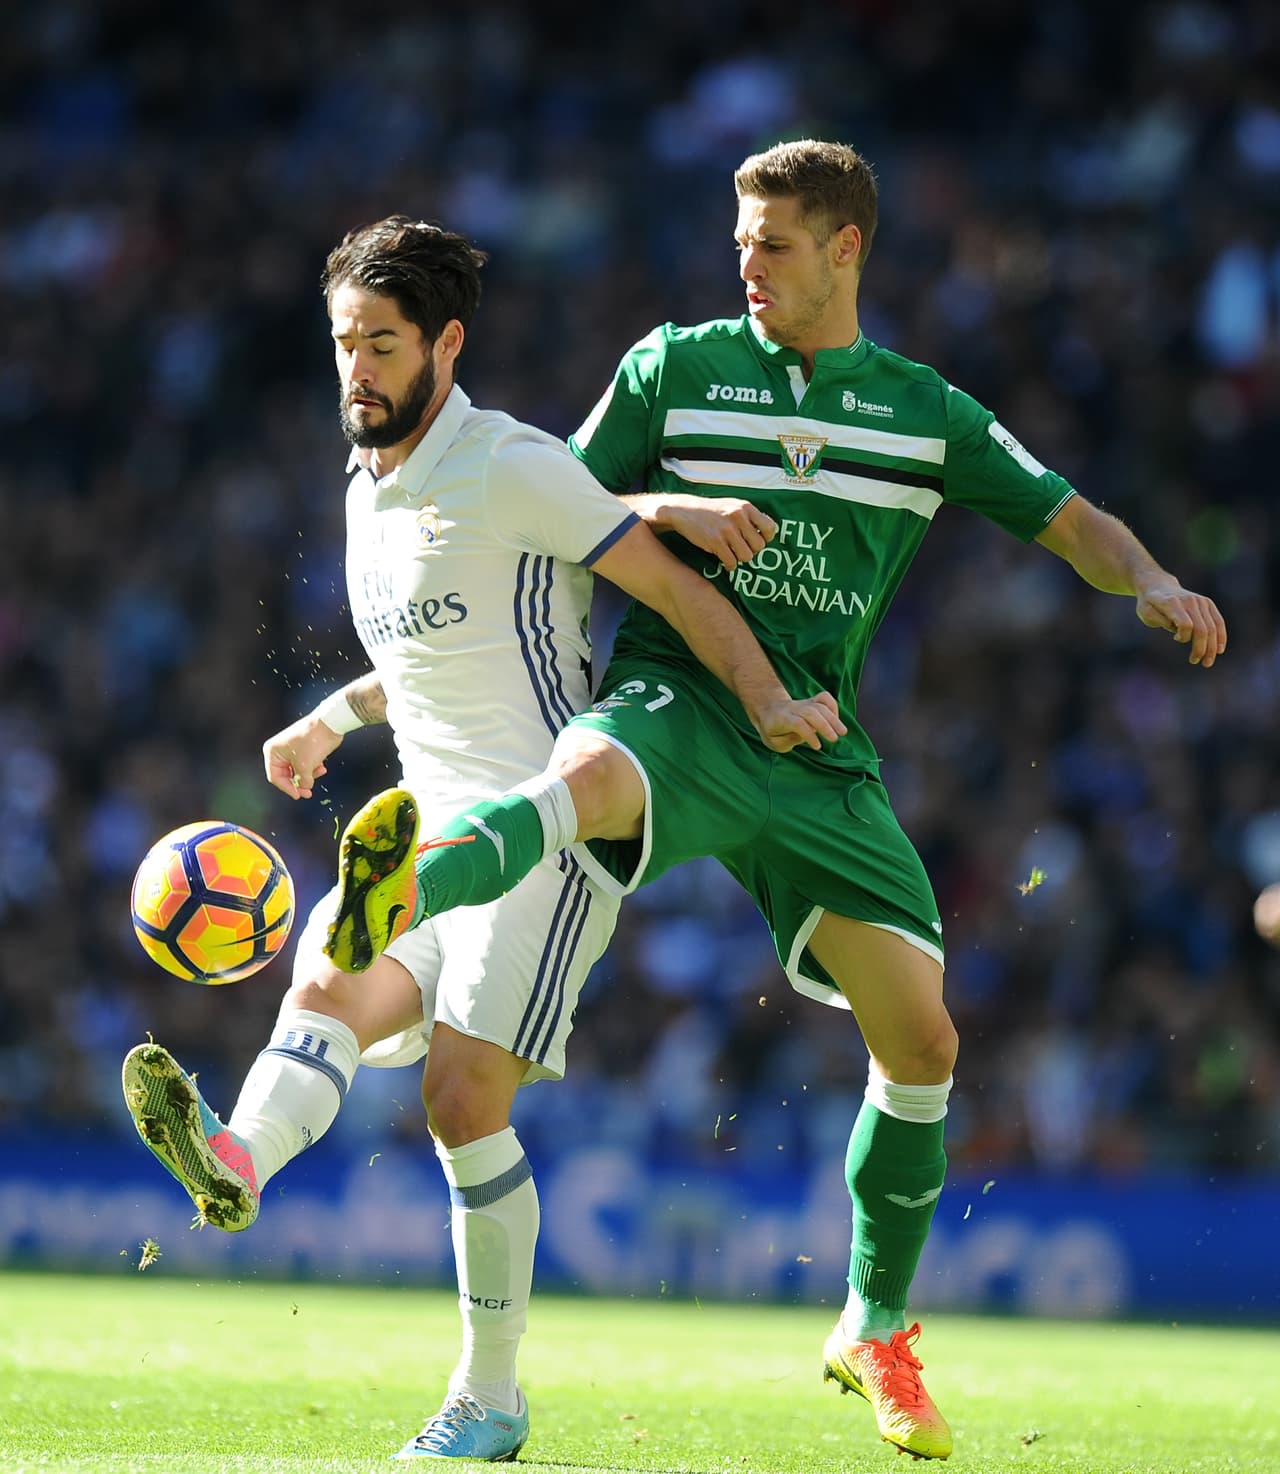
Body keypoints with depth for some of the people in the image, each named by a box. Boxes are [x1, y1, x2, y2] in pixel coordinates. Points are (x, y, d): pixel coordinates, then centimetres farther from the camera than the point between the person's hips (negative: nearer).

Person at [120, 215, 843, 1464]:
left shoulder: (512, 469, -10)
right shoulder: (366, 488, 16)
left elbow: (672, 584, -11)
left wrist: (765, 699, -21)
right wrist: (333, 717, 32)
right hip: (429, 827, 7)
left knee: (463, 1097, -15)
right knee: (326, 990, -24)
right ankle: (235, 1164, -54)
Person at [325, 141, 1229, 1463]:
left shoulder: (928, 412, 13)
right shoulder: (674, 366, 10)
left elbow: (1071, 524, 15)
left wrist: (1154, 587, -6)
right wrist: (673, 510, -9)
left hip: (817, 748, 3)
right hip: (677, 698, -3)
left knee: (921, 1041, -2)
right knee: (588, 780, -41)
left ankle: (876, 1330, 18)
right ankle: (400, 897, -72)